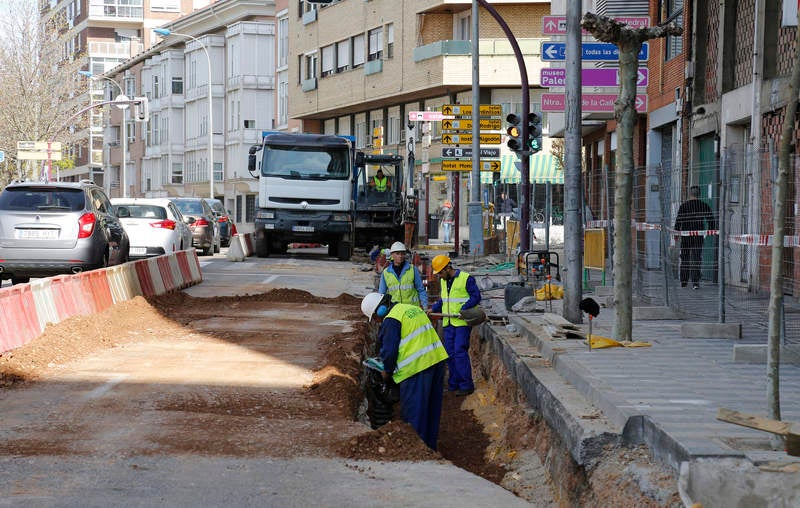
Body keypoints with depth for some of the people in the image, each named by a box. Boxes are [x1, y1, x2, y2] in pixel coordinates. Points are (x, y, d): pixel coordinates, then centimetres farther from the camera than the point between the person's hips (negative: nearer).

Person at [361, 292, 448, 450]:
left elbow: (389, 350, -12)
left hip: (417, 366, -9)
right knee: (432, 408, 17)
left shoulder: (391, 321, -11)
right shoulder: (413, 309, 17)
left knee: (413, 413, 0)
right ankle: (430, 446, 26)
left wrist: (387, 371, 5)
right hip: (437, 359, 9)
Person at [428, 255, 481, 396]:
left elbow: (476, 297, -11)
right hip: (448, 323, 8)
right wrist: (433, 308, 15)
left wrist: (464, 308, -22)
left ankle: (466, 385, -7)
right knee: (450, 354, 8)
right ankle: (454, 384, 16)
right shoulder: (443, 281, 15)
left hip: (462, 322, -8)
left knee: (460, 352, -12)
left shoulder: (466, 278, -9)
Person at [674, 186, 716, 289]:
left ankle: (683, 281, 16)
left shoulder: (684, 206, -4)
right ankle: (695, 282, -7)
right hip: (699, 237, 0)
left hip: (685, 237, 0)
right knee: (696, 259, 1)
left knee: (684, 258, 12)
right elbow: (711, 220, 4)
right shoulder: (704, 206, 1)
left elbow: (678, 221, -6)